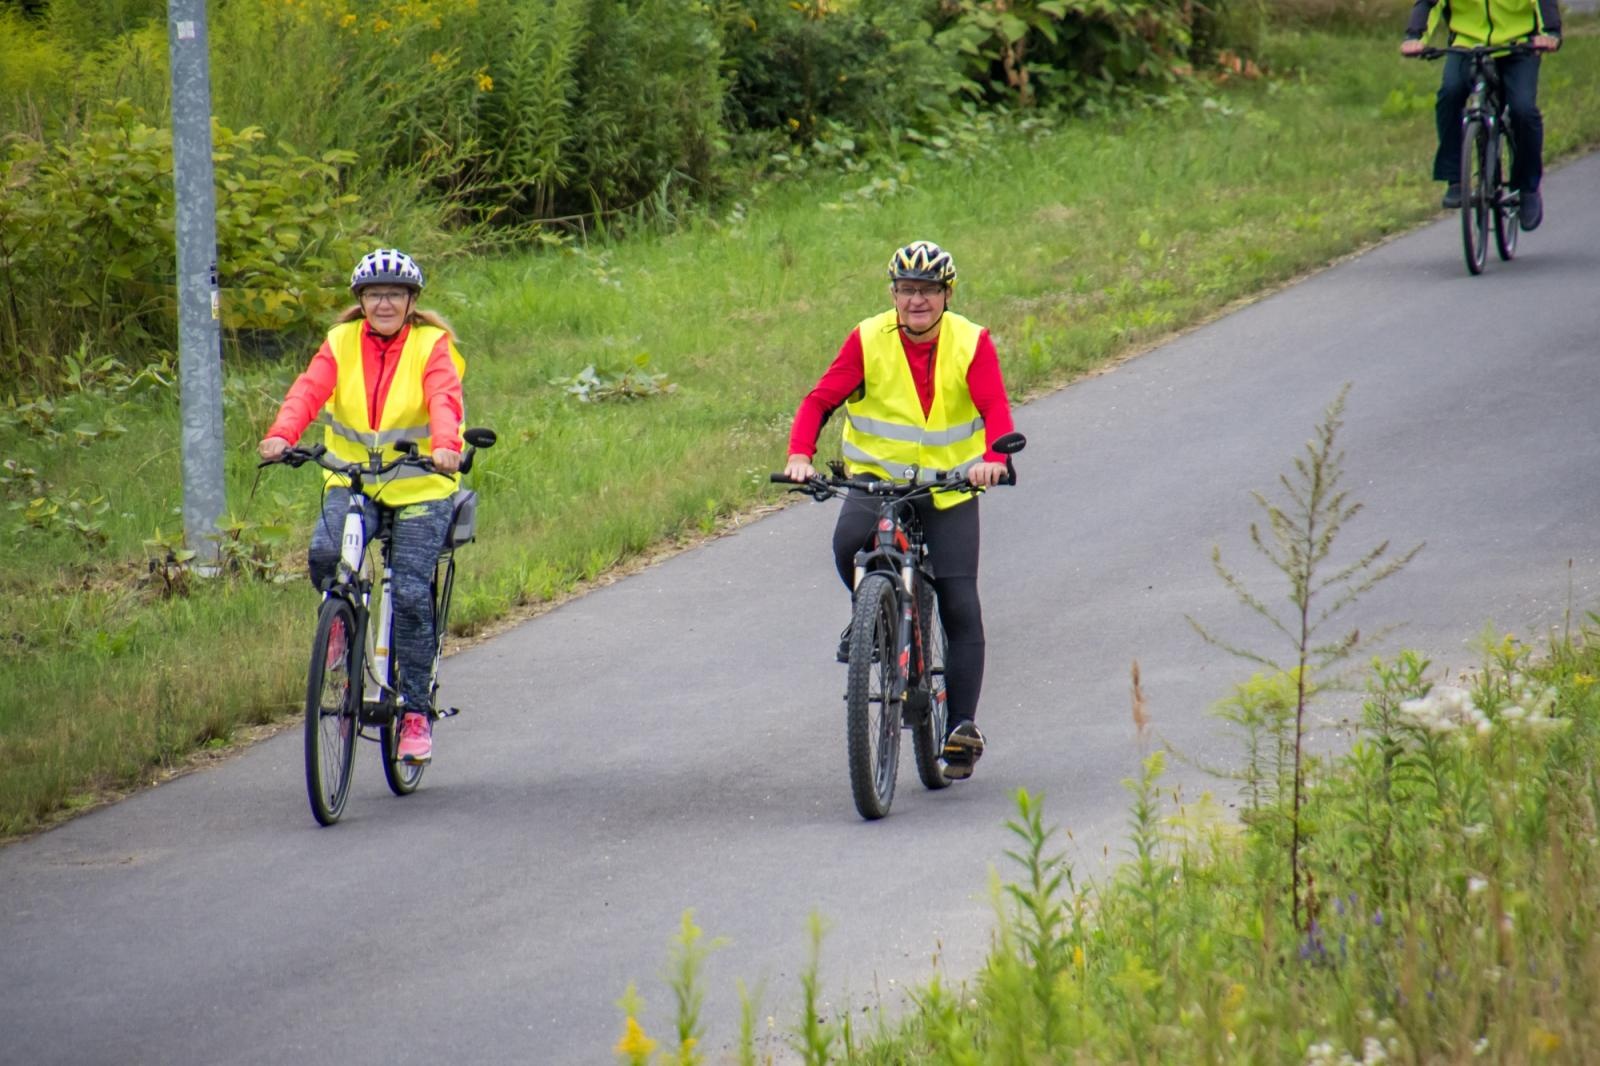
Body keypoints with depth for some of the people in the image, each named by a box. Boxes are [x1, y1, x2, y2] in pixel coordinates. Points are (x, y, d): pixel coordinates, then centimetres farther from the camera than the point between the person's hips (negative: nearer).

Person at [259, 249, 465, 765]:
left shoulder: (432, 345, -4)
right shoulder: (341, 344, 2)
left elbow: (444, 399, -22)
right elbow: (308, 391, -14)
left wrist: (445, 445, -43)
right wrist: (281, 436, -35)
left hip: (420, 486, -2)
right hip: (352, 480, 2)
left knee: (411, 592, -11)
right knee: (325, 550, -27)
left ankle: (416, 712, 2)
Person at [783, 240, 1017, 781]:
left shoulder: (971, 343, -7)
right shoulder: (868, 341, -7)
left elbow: (995, 408, -18)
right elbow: (821, 399, -12)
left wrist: (993, 457, -40)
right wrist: (800, 454, -30)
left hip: (950, 487, 0)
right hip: (876, 476, 0)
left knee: (960, 609, -6)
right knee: (850, 539, -32)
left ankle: (962, 727, 3)